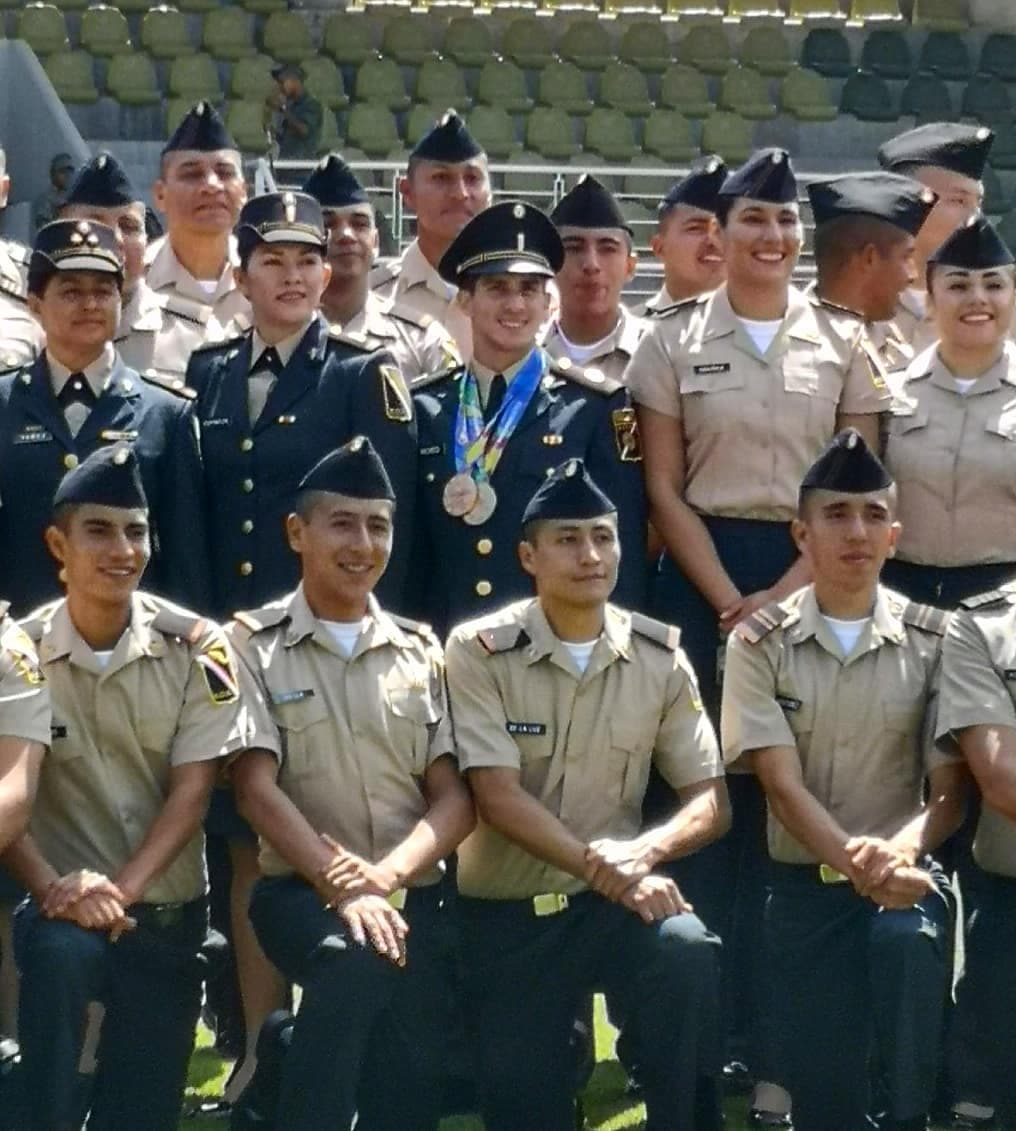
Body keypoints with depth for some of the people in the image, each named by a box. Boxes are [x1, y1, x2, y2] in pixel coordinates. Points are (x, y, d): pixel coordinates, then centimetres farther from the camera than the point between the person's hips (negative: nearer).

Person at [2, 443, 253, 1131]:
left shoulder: (195, 648, -4)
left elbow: (193, 790, -7)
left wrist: (122, 888, -21)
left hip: (166, 911, 2)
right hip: (64, 901, -2)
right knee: (59, 955, -36)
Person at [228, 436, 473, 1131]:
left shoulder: (421, 651, 13)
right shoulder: (254, 644, 3)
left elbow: (456, 798, 6)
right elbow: (257, 789, -7)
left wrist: (385, 875, -13)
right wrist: (342, 890, -20)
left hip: (414, 894, 3)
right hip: (302, 889, -3)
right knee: (355, 957, -36)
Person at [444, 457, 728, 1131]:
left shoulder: (659, 658, 0)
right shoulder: (480, 650, -8)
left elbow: (710, 800, -1)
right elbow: (498, 798, -16)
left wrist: (643, 852, -23)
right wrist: (607, 870, -26)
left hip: (617, 899, 1)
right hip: (505, 910, -1)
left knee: (688, 952, -30)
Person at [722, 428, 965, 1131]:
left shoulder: (935, 640, 1)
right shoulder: (760, 643, -1)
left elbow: (950, 792, -3)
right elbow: (782, 783, -9)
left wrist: (902, 848, -26)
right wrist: (855, 862, -27)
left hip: (906, 874, 0)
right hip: (806, 882, 0)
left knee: (907, 937, -34)